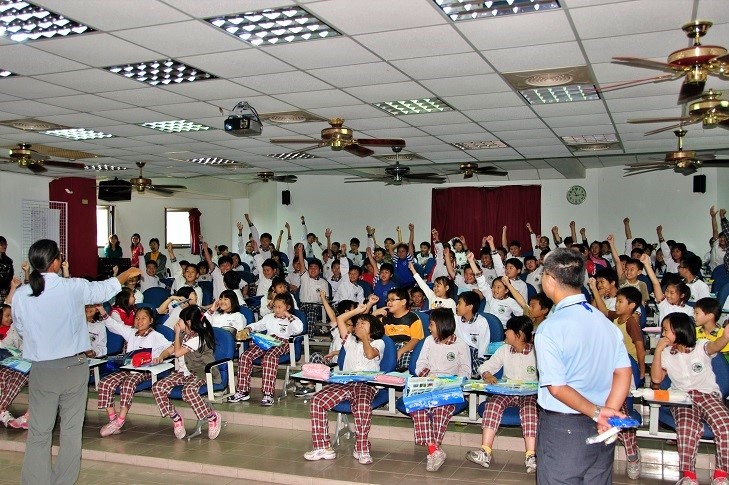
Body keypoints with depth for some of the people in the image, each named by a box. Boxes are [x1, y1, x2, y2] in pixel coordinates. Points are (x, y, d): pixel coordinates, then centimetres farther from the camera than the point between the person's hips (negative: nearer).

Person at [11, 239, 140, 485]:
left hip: (41, 369, 1)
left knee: (39, 432, 9)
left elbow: (21, 330, 8)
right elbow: (105, 289, 7)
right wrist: (128, 273, 24)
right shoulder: (74, 288, -12)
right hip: (74, 366, -1)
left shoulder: (20, 295, -7)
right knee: (71, 429, 11)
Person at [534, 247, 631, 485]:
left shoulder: (549, 329, -16)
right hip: (601, 430, 6)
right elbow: (624, 372, -1)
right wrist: (608, 412, -7)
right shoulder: (605, 321, 2)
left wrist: (597, 413, -14)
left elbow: (557, 387, -20)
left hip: (563, 428, -6)